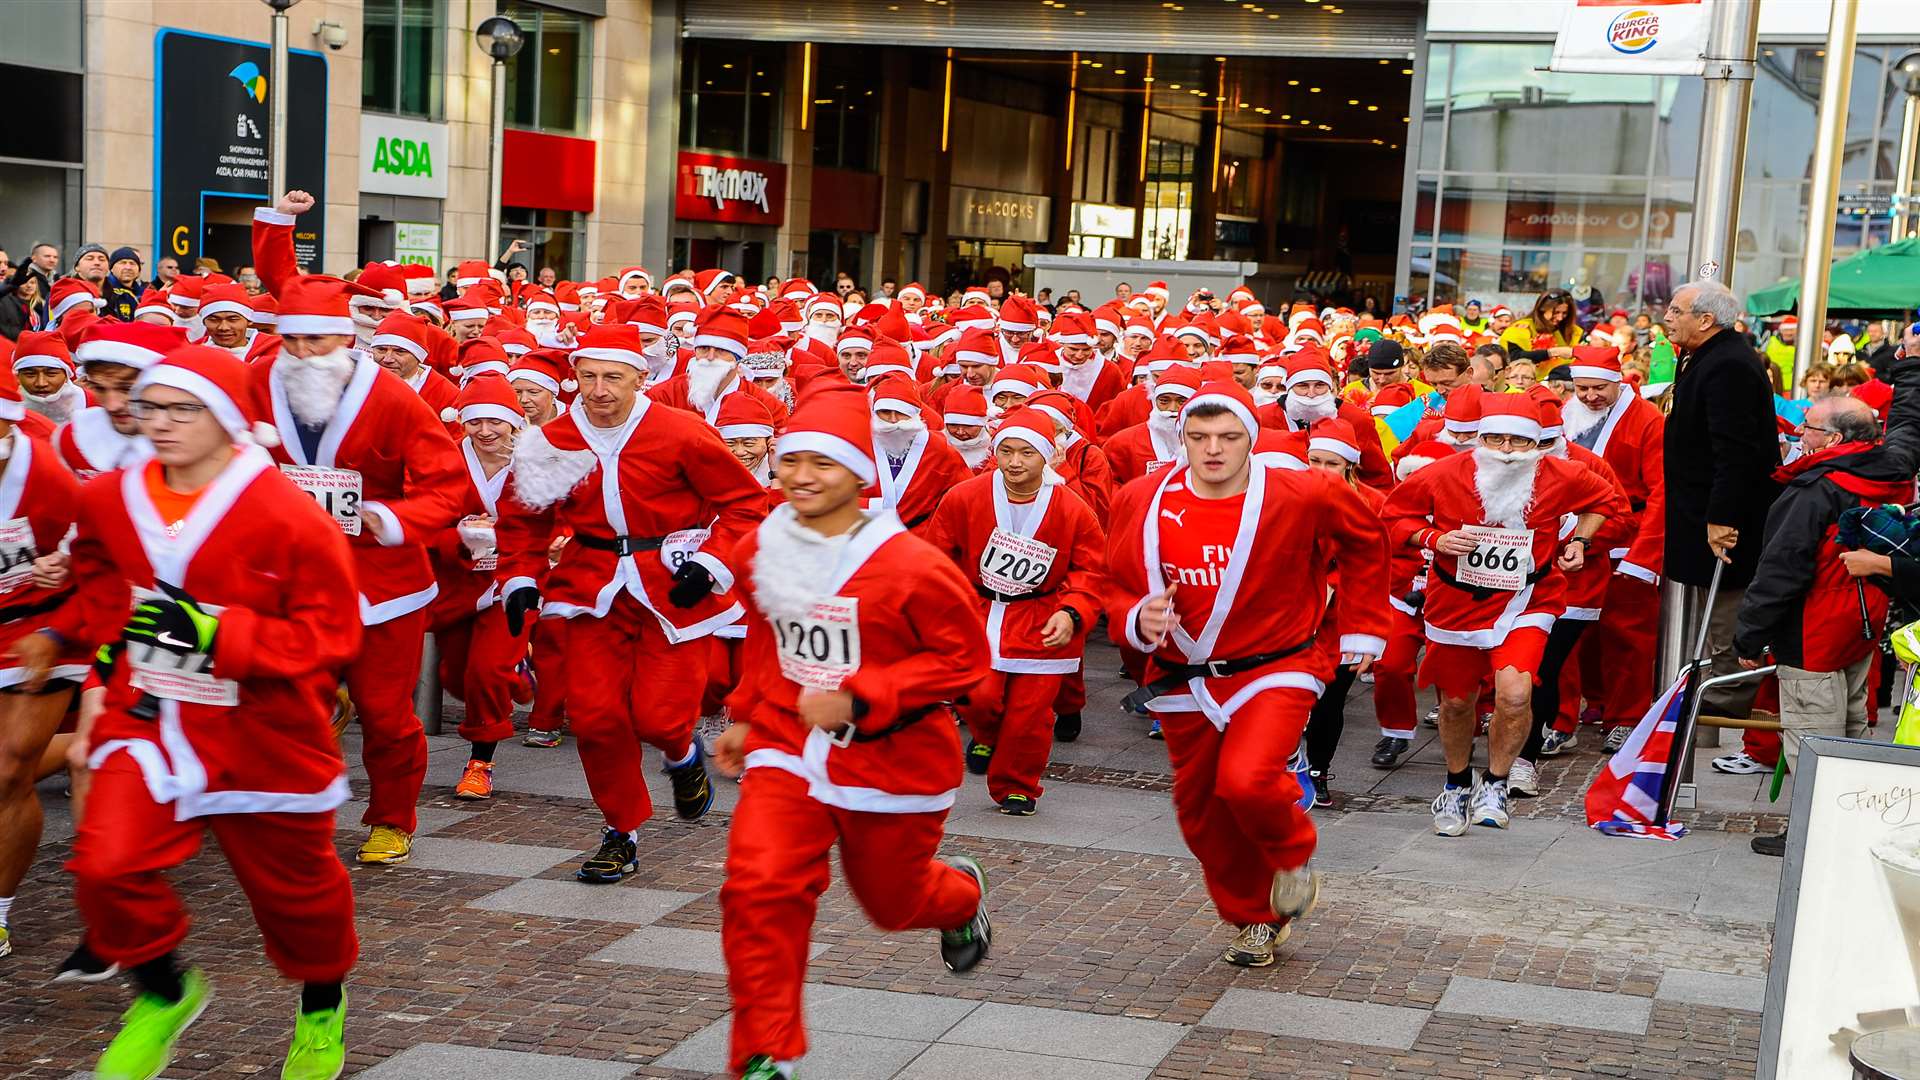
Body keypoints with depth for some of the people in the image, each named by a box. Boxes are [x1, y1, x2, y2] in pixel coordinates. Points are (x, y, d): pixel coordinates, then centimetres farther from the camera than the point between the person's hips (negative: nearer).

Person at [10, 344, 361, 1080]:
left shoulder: (285, 515, -19)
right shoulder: (108, 501, 0)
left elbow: (330, 634, -18)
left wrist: (216, 631, -26)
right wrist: (65, 633, 13)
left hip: (260, 735, -3)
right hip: (146, 720, 4)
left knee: (293, 884, 14)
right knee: (106, 867, -16)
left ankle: (322, 1007, 44)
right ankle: (164, 993, 13)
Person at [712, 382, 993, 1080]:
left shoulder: (910, 565, -21)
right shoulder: (759, 551, -2)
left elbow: (963, 657, -16)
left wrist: (858, 696, -23)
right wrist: (746, 713, 16)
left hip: (892, 758, -3)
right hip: (786, 745, 4)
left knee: (894, 901, 17)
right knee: (758, 888, -17)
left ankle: (960, 895, 57)